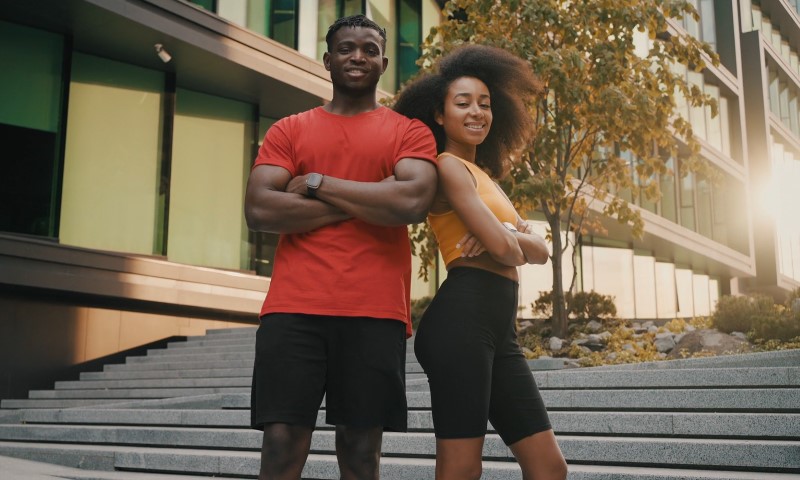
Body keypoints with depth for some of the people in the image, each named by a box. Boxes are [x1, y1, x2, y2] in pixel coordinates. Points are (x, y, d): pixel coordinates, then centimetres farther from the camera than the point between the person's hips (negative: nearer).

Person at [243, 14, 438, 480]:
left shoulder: (409, 132, 10)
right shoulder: (288, 130, 13)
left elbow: (414, 201, -10)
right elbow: (259, 210, -2)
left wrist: (318, 184, -4)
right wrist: (372, 200, -5)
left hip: (375, 313, 0)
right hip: (293, 309, 1)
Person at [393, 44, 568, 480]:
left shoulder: (483, 175, 25)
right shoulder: (449, 166, -4)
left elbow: (539, 250, 15)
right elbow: (503, 249, -15)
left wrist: (507, 236, -8)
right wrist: (511, 242, 9)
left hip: (498, 329, 9)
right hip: (462, 320, -9)